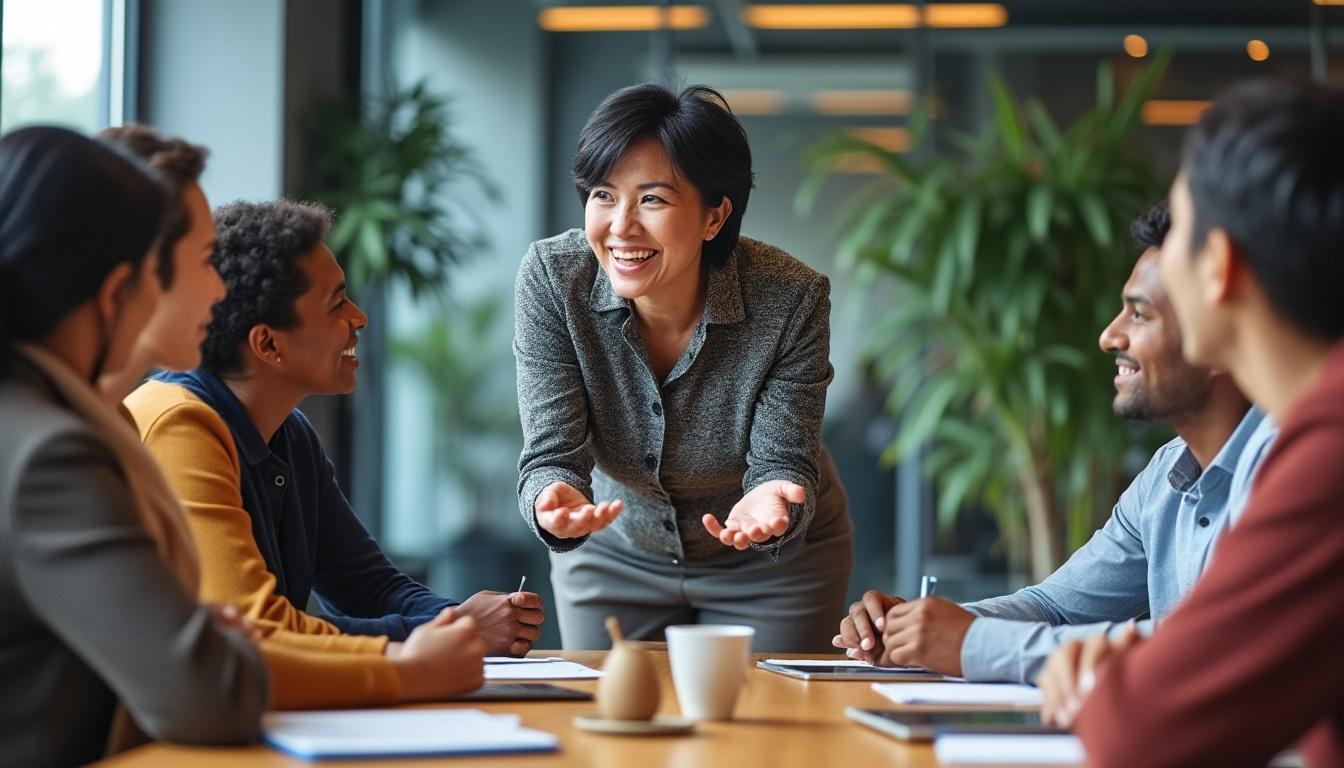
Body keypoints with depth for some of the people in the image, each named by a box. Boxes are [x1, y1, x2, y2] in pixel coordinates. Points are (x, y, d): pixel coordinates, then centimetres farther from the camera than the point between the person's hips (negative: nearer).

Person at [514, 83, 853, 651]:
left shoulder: (792, 300, -27)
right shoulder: (552, 279, -23)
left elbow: (782, 461, -24)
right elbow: (553, 451, -24)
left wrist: (772, 503, -48)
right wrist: (554, 502, -47)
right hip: (614, 556, 2)